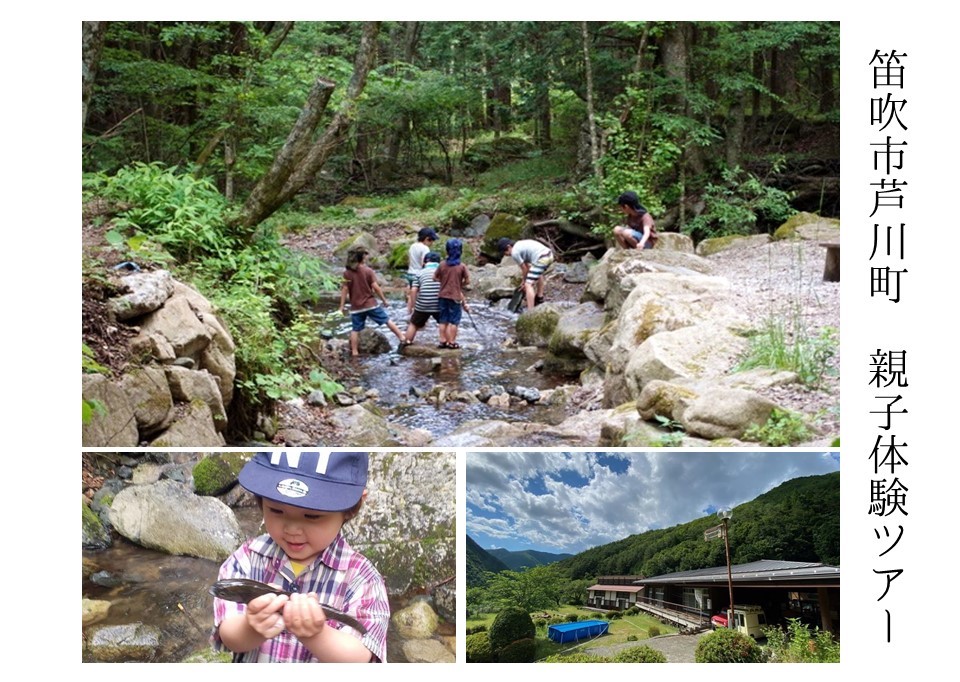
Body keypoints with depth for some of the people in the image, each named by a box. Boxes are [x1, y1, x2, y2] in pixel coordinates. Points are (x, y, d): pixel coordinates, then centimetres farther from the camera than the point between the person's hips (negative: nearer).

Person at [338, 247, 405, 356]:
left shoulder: (346, 272, -2)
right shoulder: (368, 271, -7)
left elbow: (344, 290, -3)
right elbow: (376, 287, -10)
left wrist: (342, 306, 1)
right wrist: (384, 300, 0)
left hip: (356, 307, 2)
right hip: (371, 304, -2)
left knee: (356, 329, 9)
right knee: (387, 320, 9)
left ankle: (354, 352, 10)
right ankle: (402, 338, 13)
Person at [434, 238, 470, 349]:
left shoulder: (442, 265, -1)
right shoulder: (462, 266, -9)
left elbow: (435, 277, 2)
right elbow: (467, 281, -6)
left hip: (443, 296, 3)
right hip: (455, 297, -3)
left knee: (443, 320, 12)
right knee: (454, 321, 5)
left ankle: (443, 341, 13)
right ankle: (452, 342, 6)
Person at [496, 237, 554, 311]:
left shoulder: (515, 252, -3)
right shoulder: (520, 244, 25)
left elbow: (524, 268, 4)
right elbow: (527, 265, 27)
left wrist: (525, 281, 19)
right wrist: (526, 280, 31)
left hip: (541, 259, -10)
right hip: (549, 255, 10)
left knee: (528, 285, -7)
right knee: (538, 273, 39)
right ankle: (539, 298, 49)